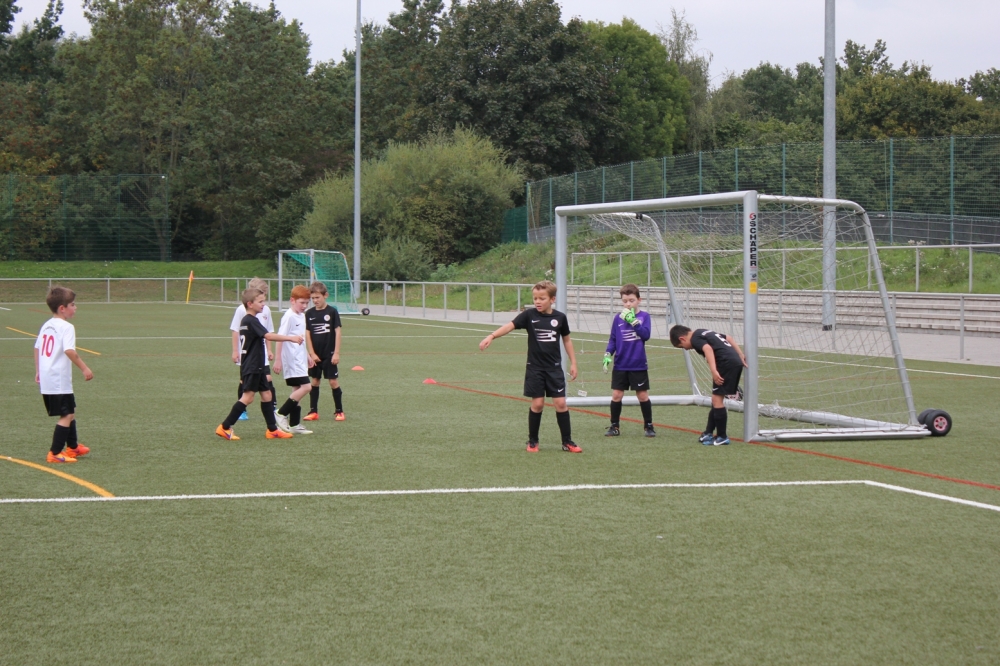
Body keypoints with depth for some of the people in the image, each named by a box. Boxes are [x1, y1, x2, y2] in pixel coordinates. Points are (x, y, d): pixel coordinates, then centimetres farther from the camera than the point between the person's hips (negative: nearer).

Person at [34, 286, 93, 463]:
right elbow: (69, 351, -26)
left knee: (70, 411, 23)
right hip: (59, 380, -10)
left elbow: (37, 348, 19)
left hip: (46, 380, 10)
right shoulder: (66, 327, -14)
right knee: (66, 415, -5)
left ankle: (73, 447, 36)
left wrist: (38, 371, 27)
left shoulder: (46, 326, 13)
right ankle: (55, 453, -9)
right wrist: (84, 368, -21)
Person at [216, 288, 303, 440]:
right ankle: (224, 427, -7)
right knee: (248, 396, -10)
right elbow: (268, 336, -27)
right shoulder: (252, 321, -17)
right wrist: (290, 338, -28)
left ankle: (272, 430, 15)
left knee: (266, 394, 11)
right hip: (251, 366, -10)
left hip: (257, 366, 10)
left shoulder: (246, 320, 14)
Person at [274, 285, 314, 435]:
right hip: (292, 359, -9)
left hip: (300, 359, 9)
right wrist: (277, 360, -18)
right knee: (305, 387, -15)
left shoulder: (302, 316, 13)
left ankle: (294, 425, 12)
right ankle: (281, 414, -6)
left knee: (297, 389, 9)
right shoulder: (289, 316, -14)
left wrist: (307, 355, 26)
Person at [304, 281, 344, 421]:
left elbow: (337, 332, -5)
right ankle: (313, 411, 11)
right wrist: (312, 353, -4)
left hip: (329, 354, -3)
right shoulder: (309, 313, 2)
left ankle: (339, 411, 7)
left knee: (333, 381, -1)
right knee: (314, 381, 6)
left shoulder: (332, 312, -5)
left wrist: (336, 353, -9)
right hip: (315, 355, 3)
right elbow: (307, 334, 2)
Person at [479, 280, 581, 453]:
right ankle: (532, 441, 16)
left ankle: (567, 442, 8)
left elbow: (566, 340, 12)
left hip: (554, 368, 1)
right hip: (535, 368, -1)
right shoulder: (529, 315, -6)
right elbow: (510, 326, -18)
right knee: (537, 403, 0)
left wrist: (573, 363, 10)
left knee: (560, 402, -2)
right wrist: (491, 336, -33)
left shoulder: (560, 317, -1)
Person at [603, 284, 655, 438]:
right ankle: (614, 426, 11)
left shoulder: (644, 316, -2)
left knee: (643, 395, 4)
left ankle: (648, 426, 17)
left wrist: (633, 321, -23)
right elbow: (612, 339, 8)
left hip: (638, 366, -2)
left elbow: (646, 335, -17)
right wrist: (607, 355, -5)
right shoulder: (618, 318, 3)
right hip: (620, 365, 2)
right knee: (616, 395, 1)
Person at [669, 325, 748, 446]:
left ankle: (722, 437, 2)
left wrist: (714, 371, -30)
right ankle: (708, 433, 24)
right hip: (737, 362, 10)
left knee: (717, 398, -3)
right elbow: (729, 338, 26)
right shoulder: (703, 332, 25)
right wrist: (741, 357, 23)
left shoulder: (695, 338, -2)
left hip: (726, 363, -10)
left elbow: (708, 348, -22)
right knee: (716, 398, 17)